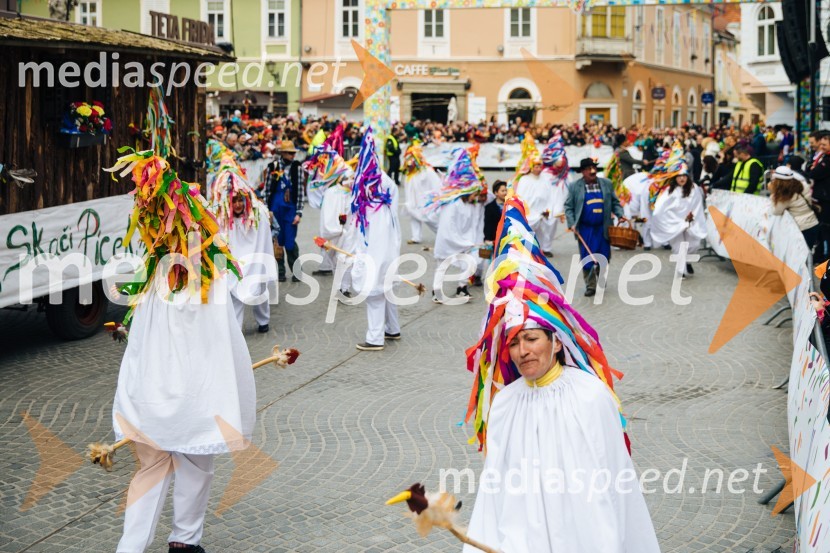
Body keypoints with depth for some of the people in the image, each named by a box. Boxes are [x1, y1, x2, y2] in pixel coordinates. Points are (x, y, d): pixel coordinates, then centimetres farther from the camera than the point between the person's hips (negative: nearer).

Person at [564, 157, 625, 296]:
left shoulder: (607, 184, 6)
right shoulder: (574, 187, -1)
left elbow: (615, 202, 10)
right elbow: (568, 207, 0)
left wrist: (620, 215, -7)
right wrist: (572, 224, -11)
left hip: (603, 228, 2)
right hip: (585, 229, -2)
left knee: (604, 257, 8)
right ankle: (590, 286, 8)